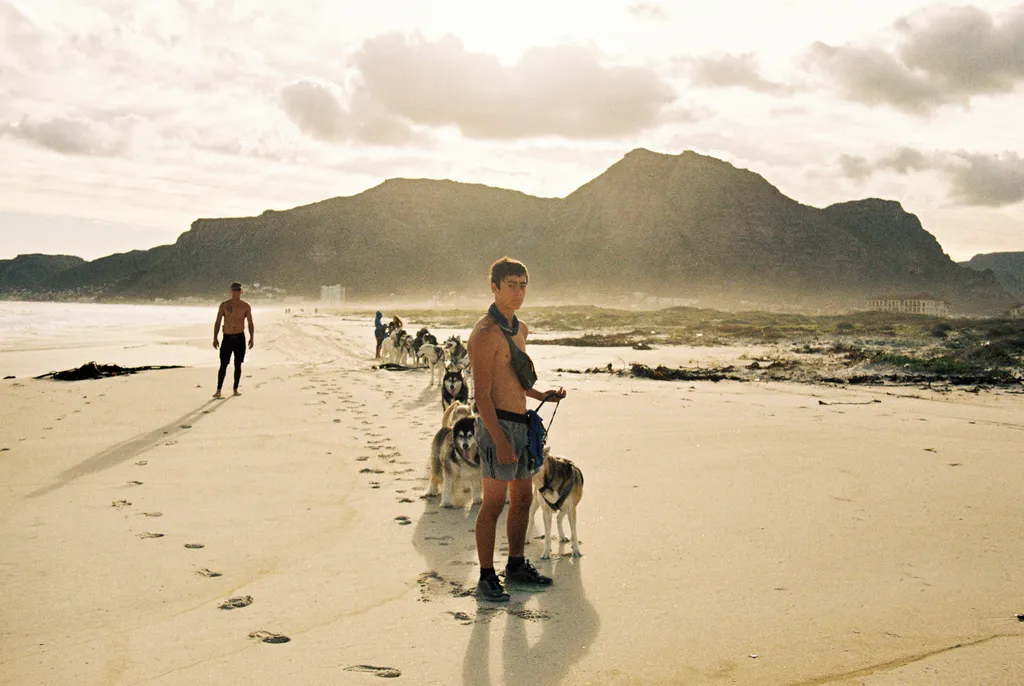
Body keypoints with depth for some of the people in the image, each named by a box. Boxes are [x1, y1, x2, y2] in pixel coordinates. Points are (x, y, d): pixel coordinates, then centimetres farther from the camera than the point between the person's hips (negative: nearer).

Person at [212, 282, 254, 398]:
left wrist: (252, 337, -8)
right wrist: (215, 338, -4)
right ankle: (218, 390, -1)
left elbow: (250, 323, 4)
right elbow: (217, 322, 3)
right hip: (227, 337, -1)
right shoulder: (224, 305, 2)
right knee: (223, 365, -5)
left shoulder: (246, 306, 3)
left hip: (240, 338, 1)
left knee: (238, 365, 4)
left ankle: (235, 389, 14)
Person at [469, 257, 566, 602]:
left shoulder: (519, 329, 14)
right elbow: (482, 394, -19)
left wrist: (542, 396, 14)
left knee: (523, 497, 16)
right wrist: (500, 440, -24)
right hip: (497, 423, -9)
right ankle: (486, 578, 4)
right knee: (494, 502, -5)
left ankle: (516, 565, 29)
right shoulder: (486, 332, -15)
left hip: (520, 423, 9)